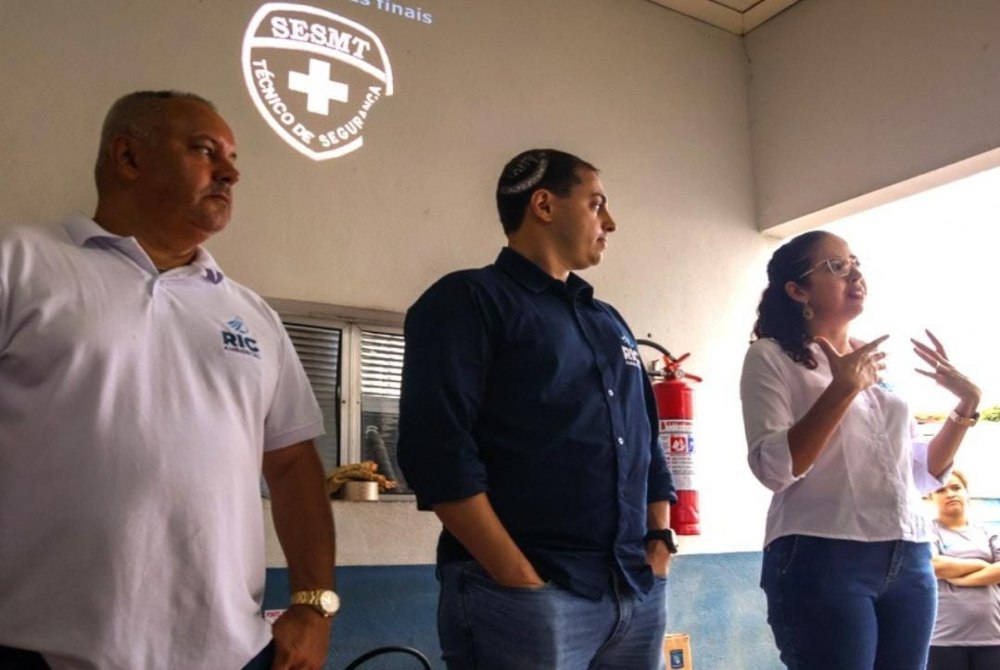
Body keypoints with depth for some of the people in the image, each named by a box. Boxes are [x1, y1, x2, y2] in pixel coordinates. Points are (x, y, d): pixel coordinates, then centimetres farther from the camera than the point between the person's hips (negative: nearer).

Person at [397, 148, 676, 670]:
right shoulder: (469, 300, -4)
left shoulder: (610, 323, 19)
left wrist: (660, 542, 6)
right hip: (528, 596, -7)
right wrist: (521, 581, -18)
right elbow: (438, 450, -15)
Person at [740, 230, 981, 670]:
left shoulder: (877, 364, 17)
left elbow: (922, 473, 20)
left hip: (910, 562, 6)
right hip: (822, 559, -6)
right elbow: (773, 468, -14)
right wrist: (842, 388, -18)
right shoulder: (771, 357, -1)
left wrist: (967, 402, 11)